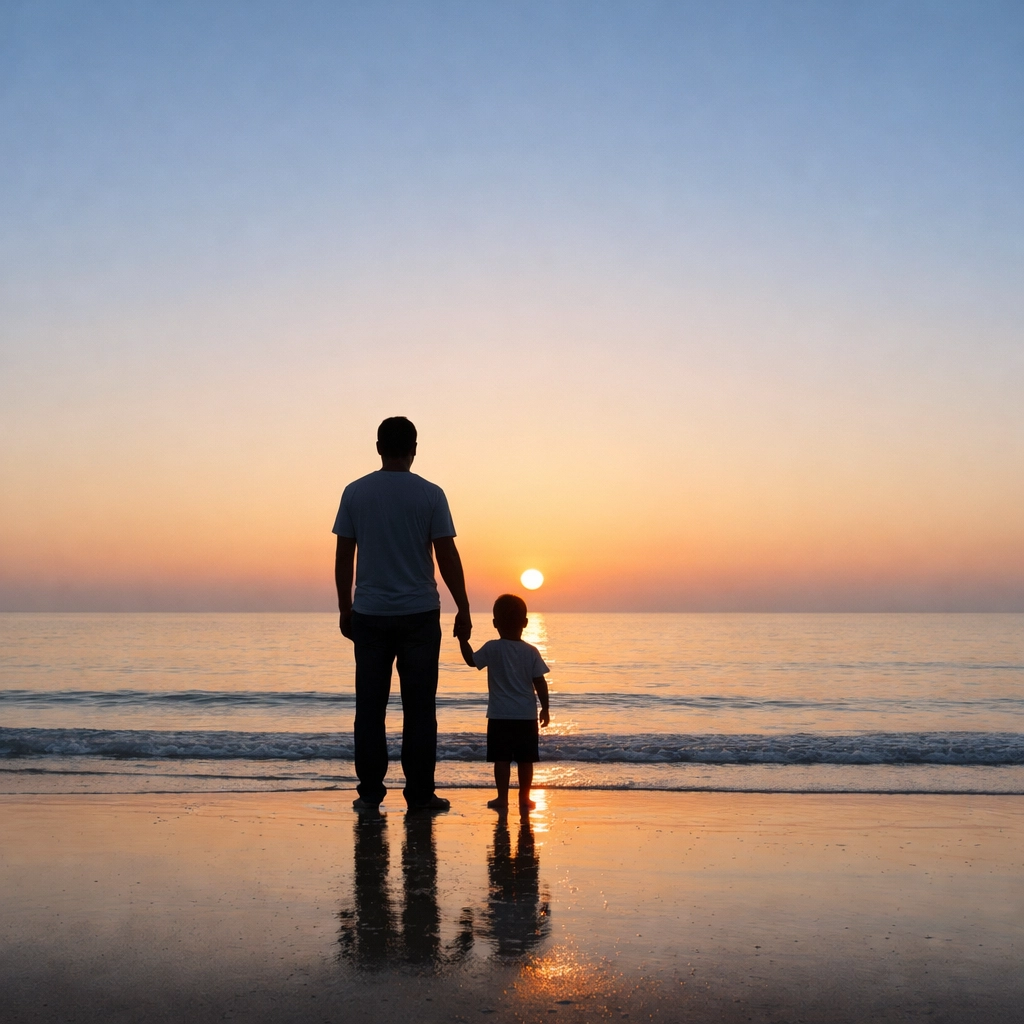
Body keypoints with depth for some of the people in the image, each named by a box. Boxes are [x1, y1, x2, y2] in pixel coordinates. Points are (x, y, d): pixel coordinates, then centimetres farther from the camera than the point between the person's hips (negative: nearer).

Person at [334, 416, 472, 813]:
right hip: (419, 615, -2)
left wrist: (345, 610, 13)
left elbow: (343, 557, 4)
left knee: (370, 707, 7)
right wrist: (463, 610, 3)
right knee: (419, 708, 4)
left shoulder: (355, 492, 3)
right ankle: (420, 794, 6)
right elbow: (447, 556, -4)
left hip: (368, 614, 2)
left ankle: (370, 793, 9)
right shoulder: (430, 494, -3)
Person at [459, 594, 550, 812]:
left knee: (501, 758, 4)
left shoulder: (492, 649, -7)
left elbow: (471, 660, 2)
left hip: (500, 715, -1)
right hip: (526, 715, 1)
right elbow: (540, 683, -2)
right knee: (525, 759, 8)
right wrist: (545, 708, 7)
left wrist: (463, 640, 10)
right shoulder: (531, 652, -3)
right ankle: (524, 798, 11)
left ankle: (502, 798, 3)